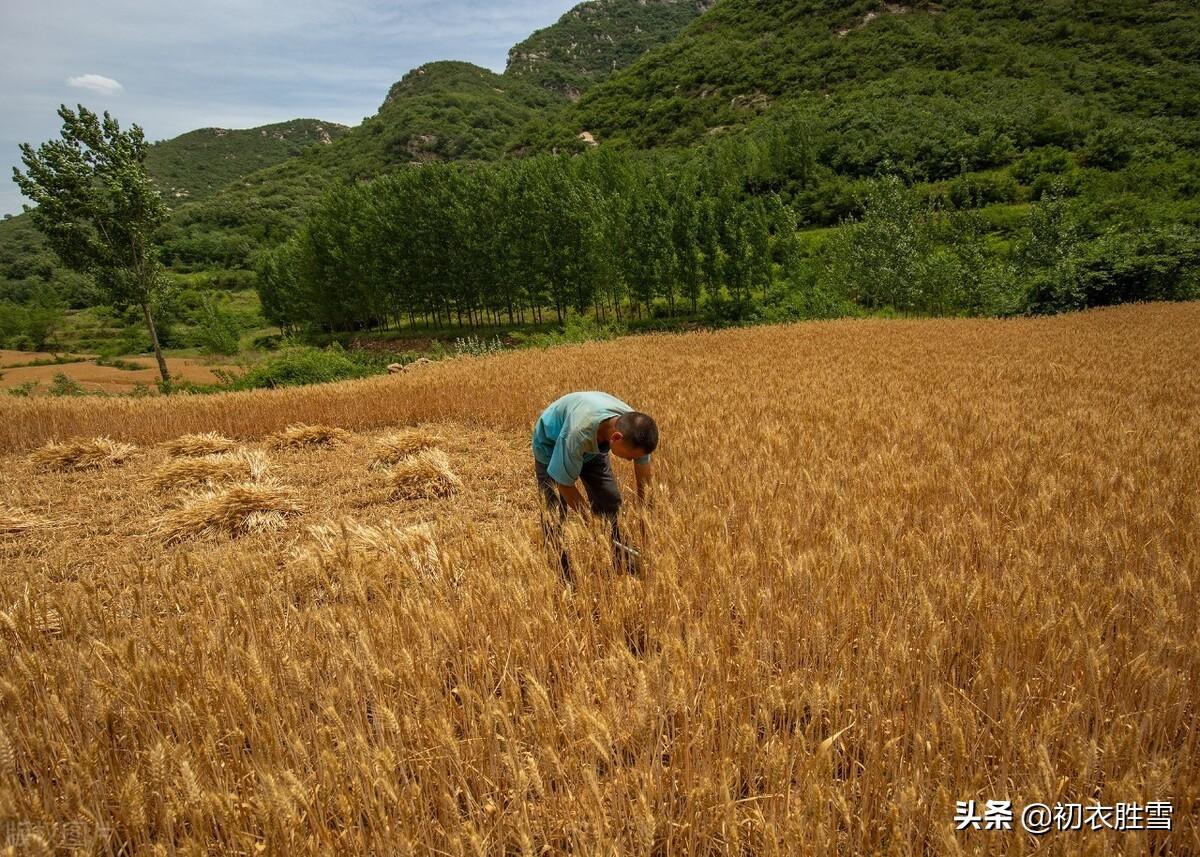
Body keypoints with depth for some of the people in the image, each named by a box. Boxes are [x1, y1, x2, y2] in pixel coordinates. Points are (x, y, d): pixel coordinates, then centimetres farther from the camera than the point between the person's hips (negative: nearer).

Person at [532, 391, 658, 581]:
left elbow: (644, 483, -19)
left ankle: (624, 567, 18)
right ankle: (563, 576, 0)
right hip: (552, 446, -4)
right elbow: (565, 484, -31)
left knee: (610, 502, 2)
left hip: (593, 447, 5)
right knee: (554, 512, -13)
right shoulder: (579, 432, -46)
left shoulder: (634, 428, -30)